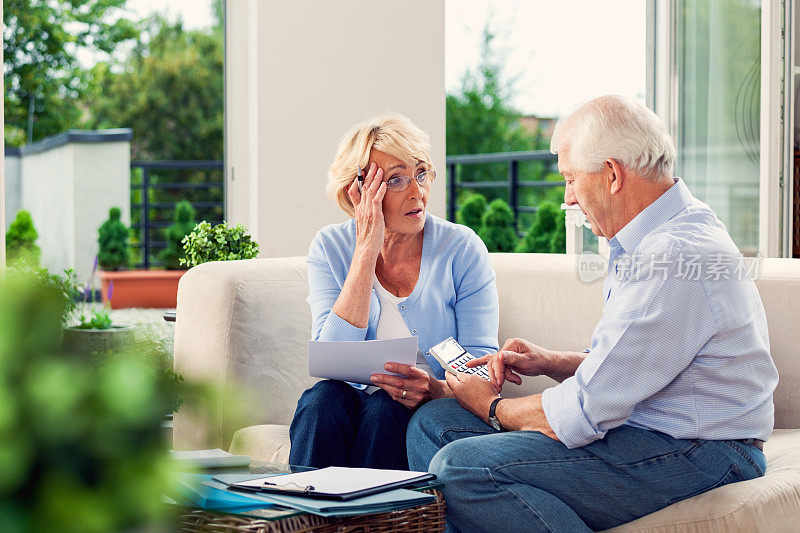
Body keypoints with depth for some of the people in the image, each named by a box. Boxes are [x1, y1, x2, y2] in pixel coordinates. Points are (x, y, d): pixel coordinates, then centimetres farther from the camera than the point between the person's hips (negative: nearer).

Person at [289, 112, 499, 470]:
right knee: (324, 397, -30)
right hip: (353, 409, 1)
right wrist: (367, 253, -18)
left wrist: (435, 389, -30)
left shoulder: (462, 249, -4)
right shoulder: (329, 249, 0)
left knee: (385, 407, -31)